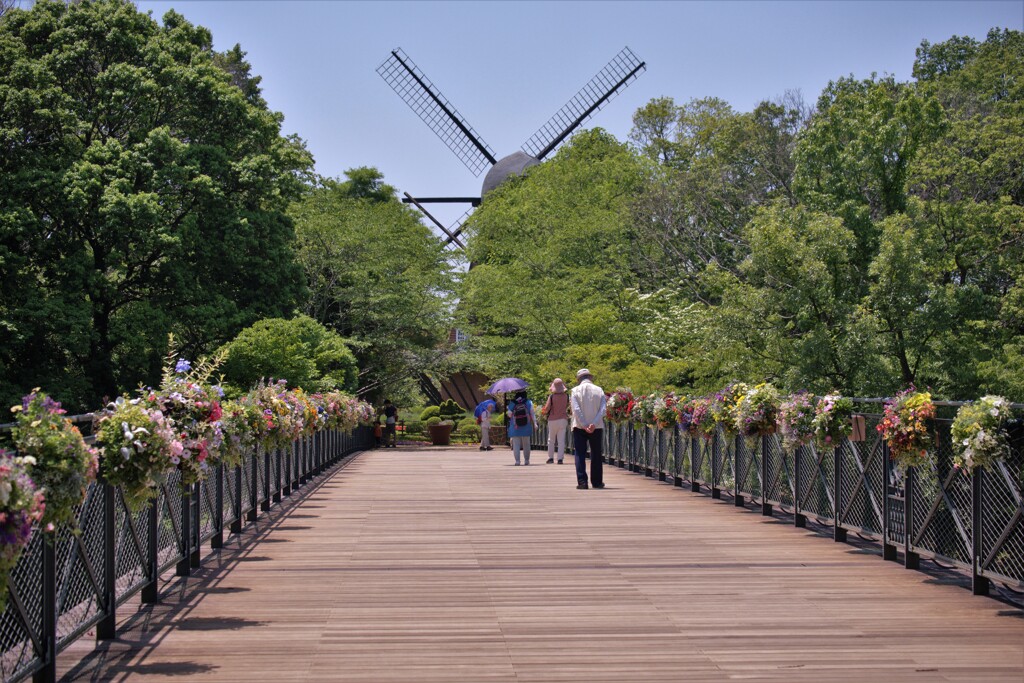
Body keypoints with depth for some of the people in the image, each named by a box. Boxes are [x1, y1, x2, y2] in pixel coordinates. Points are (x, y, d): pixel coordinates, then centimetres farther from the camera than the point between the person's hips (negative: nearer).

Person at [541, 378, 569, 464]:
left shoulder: (551, 396, -12)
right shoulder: (566, 396, -3)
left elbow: (547, 408, -12)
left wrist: (544, 411, 8)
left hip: (552, 420, -2)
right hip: (563, 419, 2)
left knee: (551, 440, 11)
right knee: (561, 440, 3)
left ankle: (550, 457, 13)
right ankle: (560, 458, -3)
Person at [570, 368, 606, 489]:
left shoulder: (576, 391, -2)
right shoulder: (599, 390, 2)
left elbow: (576, 409, -12)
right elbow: (603, 409, -8)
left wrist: (584, 425, -13)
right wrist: (594, 424, -14)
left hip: (579, 427, -1)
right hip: (597, 427, 2)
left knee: (580, 454, 1)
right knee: (596, 455, 12)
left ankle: (582, 481, -8)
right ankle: (597, 482, 15)